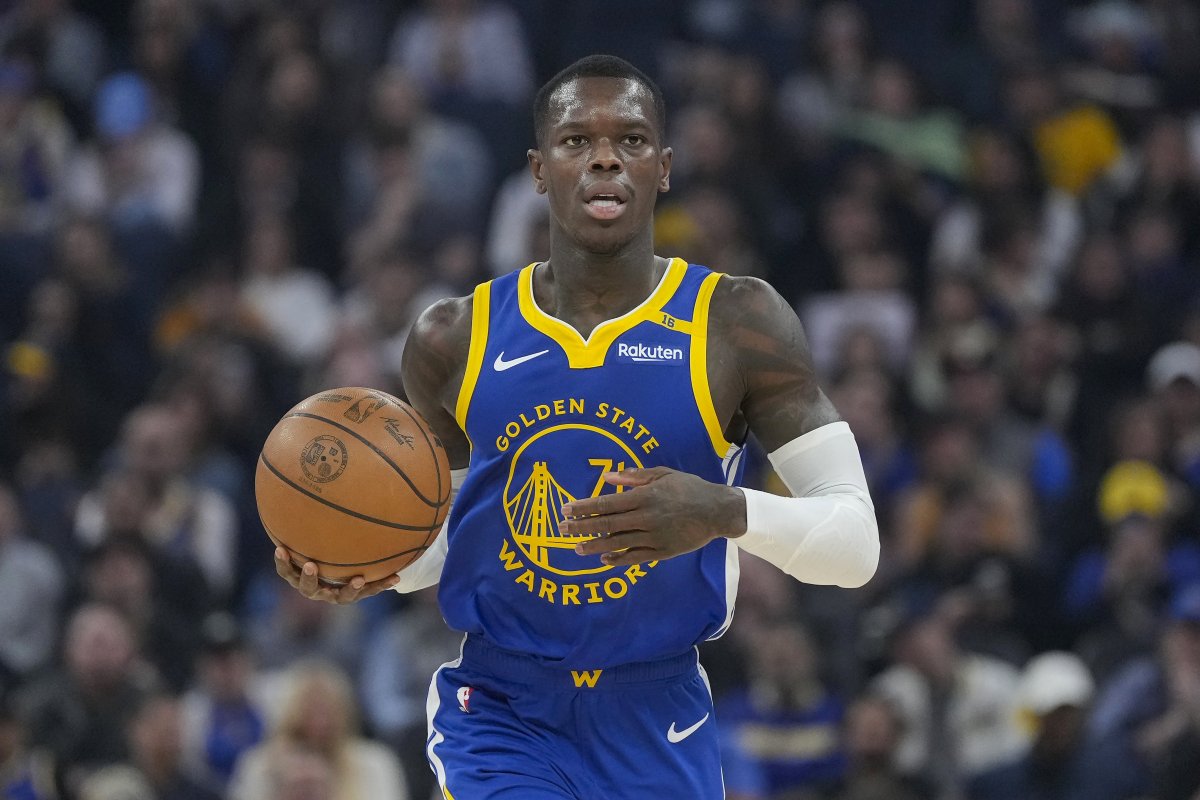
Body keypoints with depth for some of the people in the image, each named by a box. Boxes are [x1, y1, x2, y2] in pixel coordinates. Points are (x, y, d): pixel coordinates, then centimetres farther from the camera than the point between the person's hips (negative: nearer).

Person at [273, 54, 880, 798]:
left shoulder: (738, 325, -8)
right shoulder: (457, 340, -1)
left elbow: (855, 540, -10)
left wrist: (727, 512, -30)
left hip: (657, 732, 0)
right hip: (500, 719, 0)